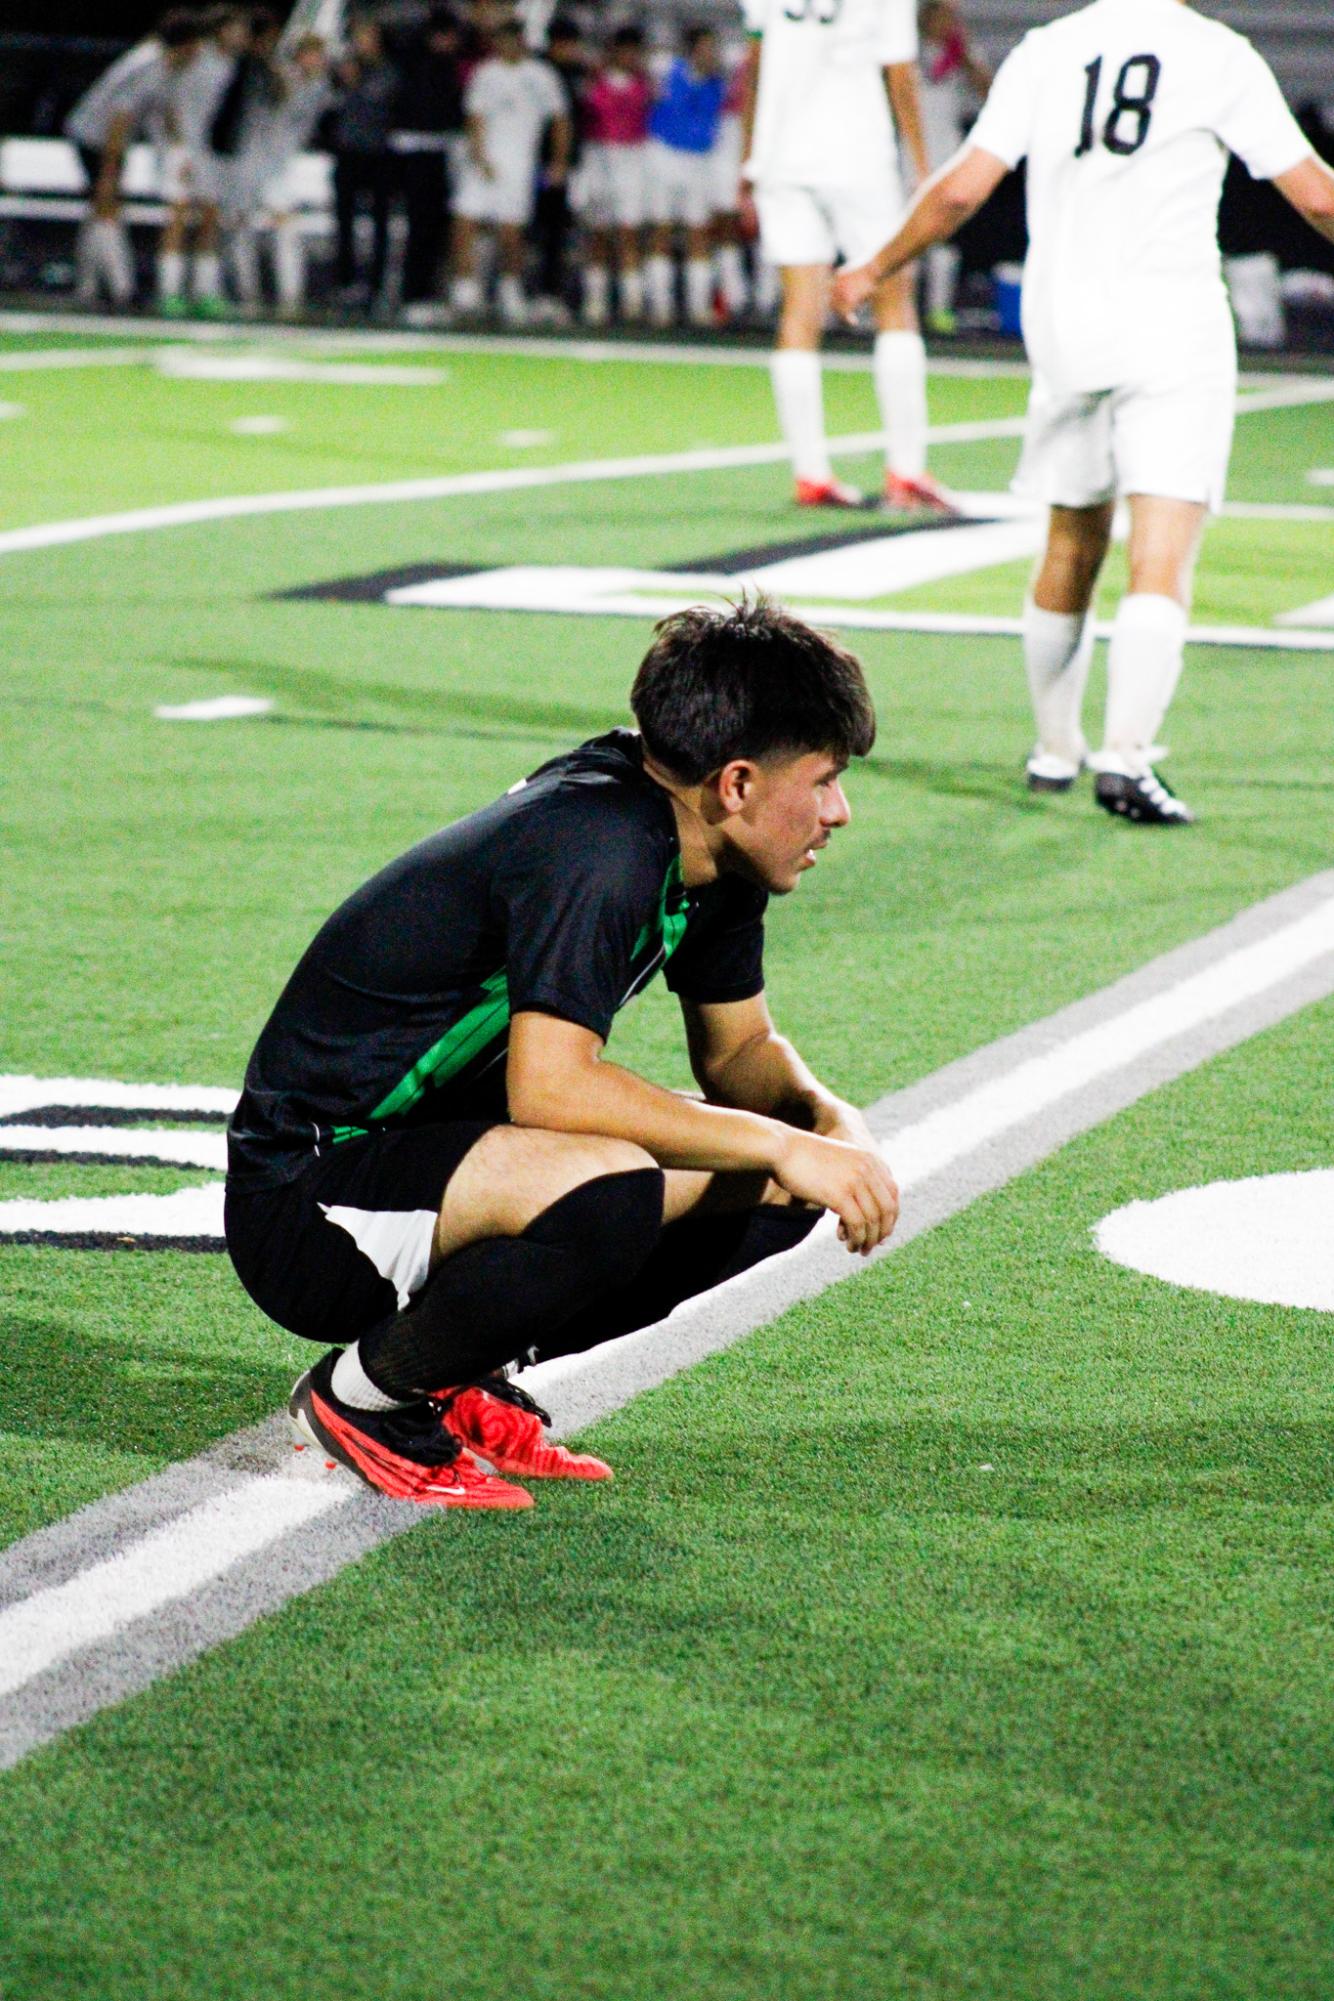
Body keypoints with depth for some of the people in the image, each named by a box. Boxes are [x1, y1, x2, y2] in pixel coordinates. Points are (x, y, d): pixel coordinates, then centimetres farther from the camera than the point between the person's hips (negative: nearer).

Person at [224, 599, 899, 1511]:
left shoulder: (712, 857, 3)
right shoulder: (599, 847, -26)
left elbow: (739, 1047, 17)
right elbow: (548, 1086, -35)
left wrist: (832, 1120, -5)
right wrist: (778, 1143, -30)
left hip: (444, 1144, 10)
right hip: (304, 1208, -10)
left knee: (781, 1184, 2)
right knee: (605, 1187, -36)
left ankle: (465, 1374, 9)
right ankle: (366, 1392, -10)